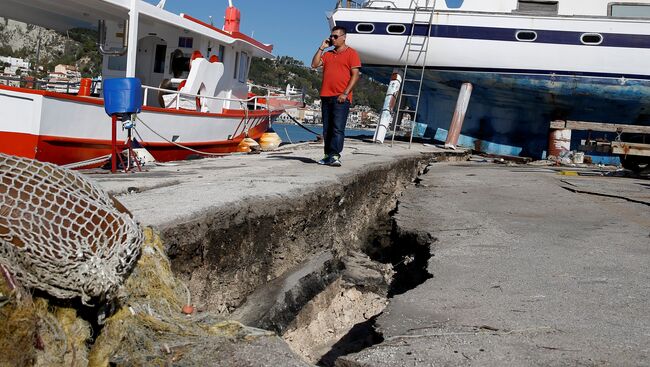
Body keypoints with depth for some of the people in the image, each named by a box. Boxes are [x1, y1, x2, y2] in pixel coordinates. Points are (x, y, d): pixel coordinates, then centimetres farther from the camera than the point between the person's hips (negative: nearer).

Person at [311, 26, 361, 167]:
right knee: (327, 129, 7)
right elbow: (314, 64, 10)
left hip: (341, 98, -6)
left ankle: (335, 155, -15)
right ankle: (328, 155, 12)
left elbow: (355, 75, -6)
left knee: (338, 128, -12)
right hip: (326, 96, 6)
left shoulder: (351, 53, 1)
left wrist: (345, 93, -13)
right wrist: (322, 48, 7)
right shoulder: (327, 54, 20)